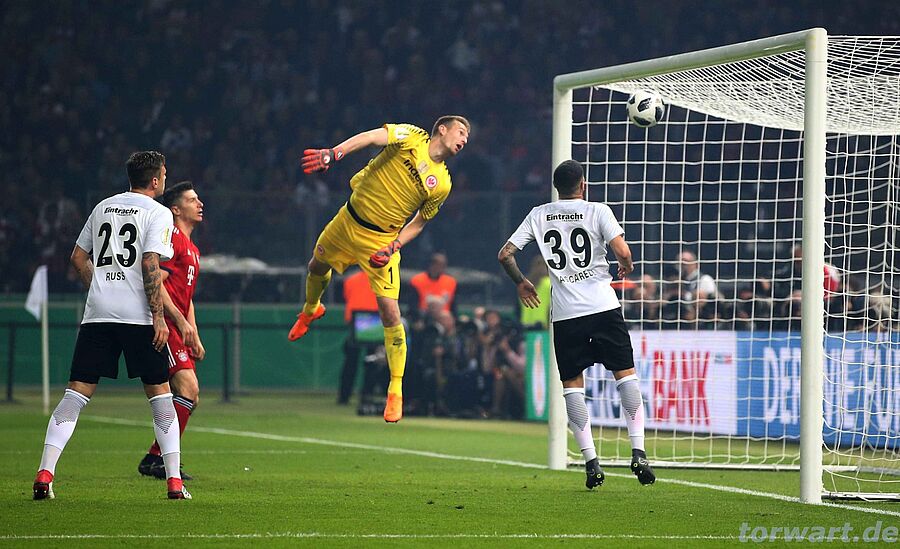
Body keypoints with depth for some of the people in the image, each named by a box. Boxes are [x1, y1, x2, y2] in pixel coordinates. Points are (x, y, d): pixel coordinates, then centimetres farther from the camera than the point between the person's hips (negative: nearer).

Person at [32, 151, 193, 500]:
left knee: (77, 391, 2)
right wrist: (159, 316, -11)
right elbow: (150, 265, -12)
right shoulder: (158, 213, -1)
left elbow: (78, 257, 21)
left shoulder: (103, 207, 17)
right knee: (159, 391, 6)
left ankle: (44, 474, -11)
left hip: (97, 314, 4)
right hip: (138, 315, -4)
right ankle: (174, 481, 3)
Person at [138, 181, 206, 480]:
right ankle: (156, 458, -16)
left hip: (179, 330, 10)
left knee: (190, 398, 7)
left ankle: (156, 459, 10)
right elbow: (154, 282, -15)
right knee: (187, 387, -19)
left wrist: (195, 338, 22)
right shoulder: (171, 237, -6)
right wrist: (180, 321, -19)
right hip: (164, 325, -10)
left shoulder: (192, 249, 25)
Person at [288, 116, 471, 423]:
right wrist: (334, 153, -42)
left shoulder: (442, 184, -2)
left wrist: (392, 248, -11)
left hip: (382, 241, -1)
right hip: (349, 221, 1)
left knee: (389, 310, -11)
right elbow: (373, 137, -24)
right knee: (317, 265, 21)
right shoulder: (412, 137, -8)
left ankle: (396, 390, -1)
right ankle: (311, 310, 60)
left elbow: (418, 223, 6)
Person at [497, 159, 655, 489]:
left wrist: (520, 283, 25)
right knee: (626, 375, 7)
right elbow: (622, 252, -11)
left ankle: (591, 461, -1)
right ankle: (638, 452, -3)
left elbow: (505, 254, 7)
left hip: (565, 314, 2)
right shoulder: (597, 211, 0)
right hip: (604, 307, -2)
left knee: (572, 385, 8)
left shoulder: (538, 216, 8)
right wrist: (627, 267, 13)